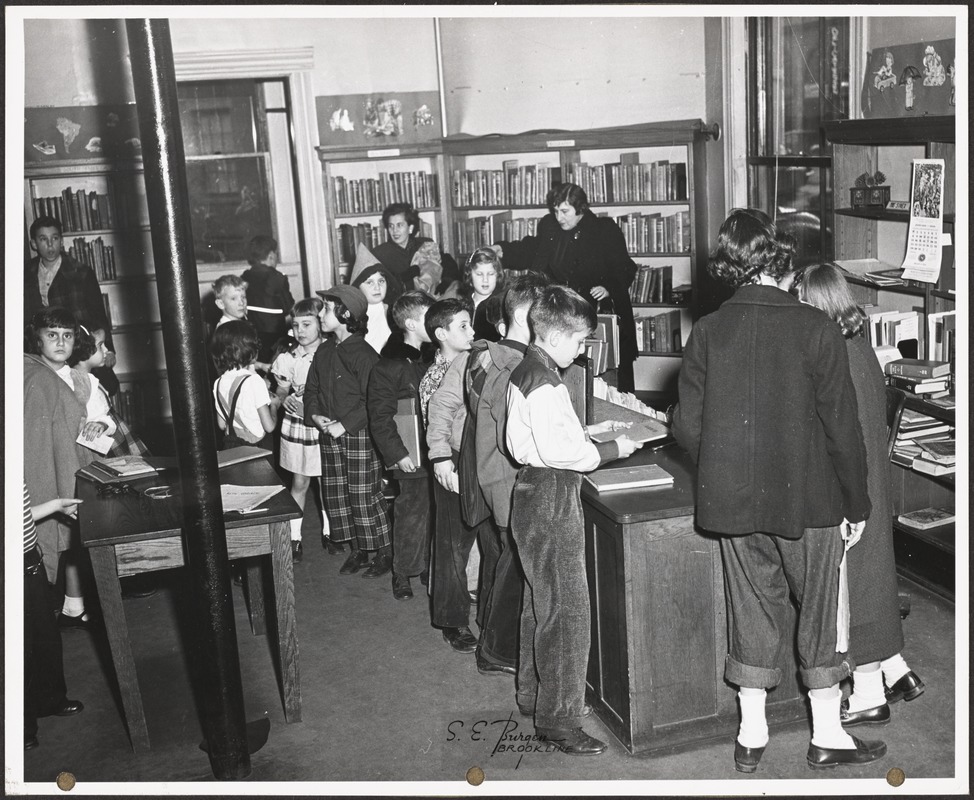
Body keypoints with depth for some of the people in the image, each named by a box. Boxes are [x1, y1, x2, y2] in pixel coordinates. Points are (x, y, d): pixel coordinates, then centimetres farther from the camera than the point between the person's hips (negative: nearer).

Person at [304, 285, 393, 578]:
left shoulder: (363, 354, -15)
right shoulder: (324, 351, 9)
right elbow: (311, 389, 14)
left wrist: (344, 425, -20)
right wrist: (316, 416, -4)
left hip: (360, 435, -7)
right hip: (329, 436, 8)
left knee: (365, 497, -2)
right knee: (336, 496, 11)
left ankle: (384, 553, 14)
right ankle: (357, 551, 25)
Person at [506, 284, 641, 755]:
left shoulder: (524, 372, 12)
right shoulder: (545, 383, -20)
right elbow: (558, 452, -25)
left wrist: (588, 431, 12)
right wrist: (611, 450, -14)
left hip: (534, 493, 11)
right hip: (552, 501, -11)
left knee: (541, 602, 21)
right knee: (567, 611, -4)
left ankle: (533, 695, 34)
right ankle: (558, 721, 3)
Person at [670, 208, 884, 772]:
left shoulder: (708, 331, -6)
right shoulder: (816, 329, -14)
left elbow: (687, 425, -3)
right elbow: (842, 427, -11)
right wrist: (857, 504, 1)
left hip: (732, 500, 3)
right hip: (807, 498, -3)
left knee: (752, 610, 16)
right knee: (819, 613, 14)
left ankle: (752, 736, 26)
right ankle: (827, 737, 27)